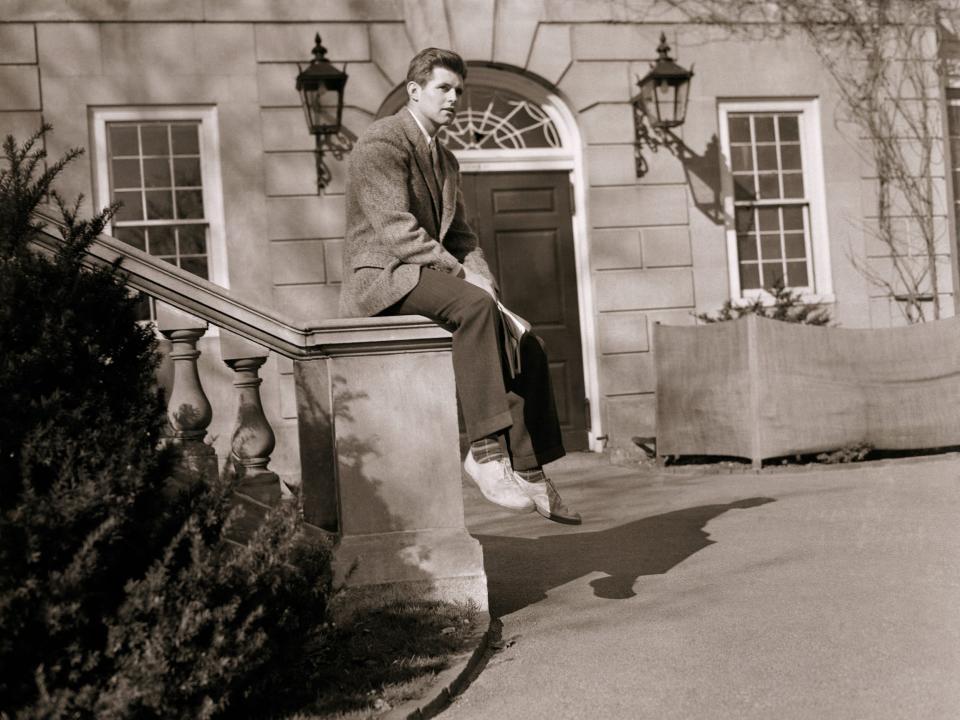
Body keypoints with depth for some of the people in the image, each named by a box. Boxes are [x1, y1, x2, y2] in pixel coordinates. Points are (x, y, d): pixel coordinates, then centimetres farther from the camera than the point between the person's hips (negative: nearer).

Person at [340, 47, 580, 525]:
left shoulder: (445, 160, 20)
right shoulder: (381, 142, -9)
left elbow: (459, 235, 20)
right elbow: (397, 232, -18)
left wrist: (480, 275, -2)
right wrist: (464, 276, -20)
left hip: (431, 277, 9)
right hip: (380, 277, -9)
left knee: (525, 346, -7)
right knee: (474, 305, -36)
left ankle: (527, 472, -5)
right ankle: (485, 450, -36)